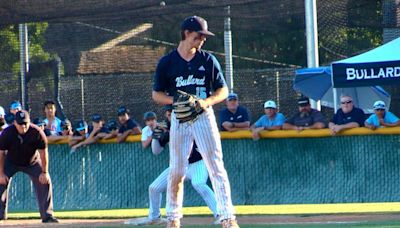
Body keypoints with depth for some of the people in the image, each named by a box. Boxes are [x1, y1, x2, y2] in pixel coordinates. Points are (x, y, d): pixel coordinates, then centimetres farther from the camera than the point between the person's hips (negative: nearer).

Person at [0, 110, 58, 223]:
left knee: (45, 182, -10)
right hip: (11, 162, 0)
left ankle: (47, 215, -3)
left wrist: (44, 172, -16)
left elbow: (43, 153, -18)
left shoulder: (37, 133, -29)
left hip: (32, 162, 0)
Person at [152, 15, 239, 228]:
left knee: (216, 167, -9)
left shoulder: (208, 60, 3)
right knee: (176, 171, 3)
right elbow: (157, 94, 6)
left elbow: (223, 90, 6)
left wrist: (206, 101, -14)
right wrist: (175, 100, -14)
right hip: (179, 119, 0)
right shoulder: (167, 63, 2)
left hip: (204, 116, 0)